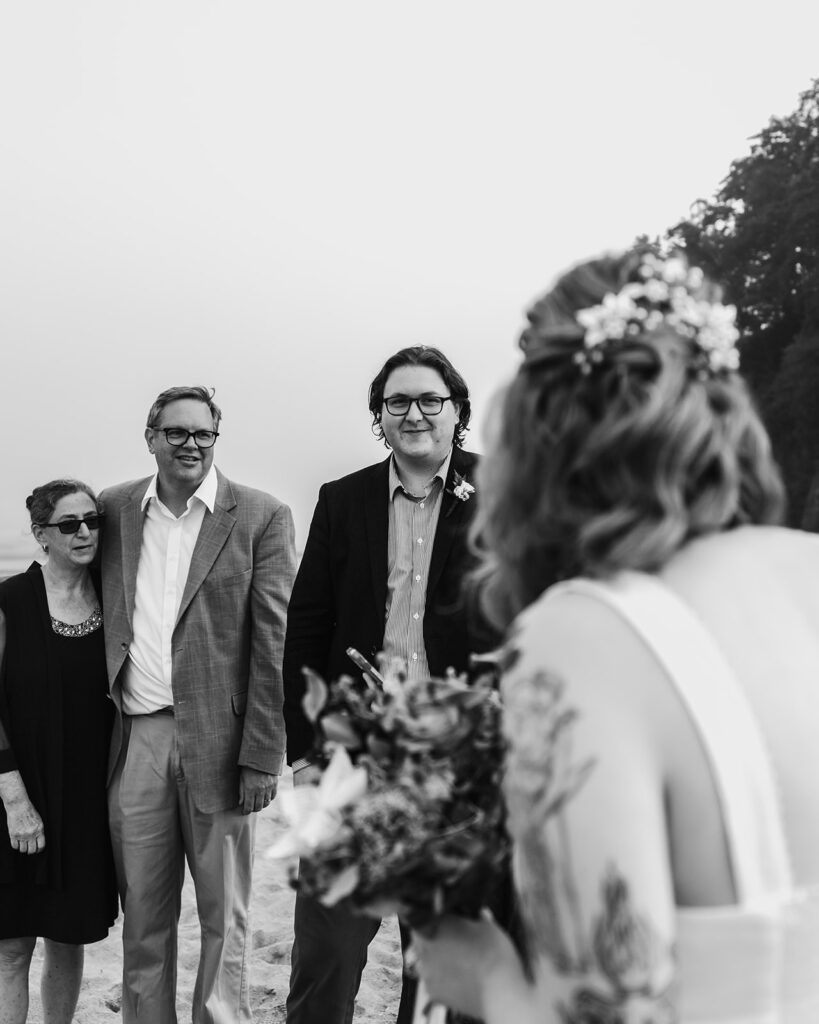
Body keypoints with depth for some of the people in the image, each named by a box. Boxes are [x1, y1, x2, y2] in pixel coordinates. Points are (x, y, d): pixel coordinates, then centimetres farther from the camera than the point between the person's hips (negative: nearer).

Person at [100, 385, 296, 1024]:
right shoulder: (112, 511, 10)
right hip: (135, 742, 3)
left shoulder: (261, 517, -1)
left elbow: (274, 644, -5)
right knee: (142, 917, 12)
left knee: (224, 917, 9)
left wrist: (261, 757, -10)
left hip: (217, 741, -2)